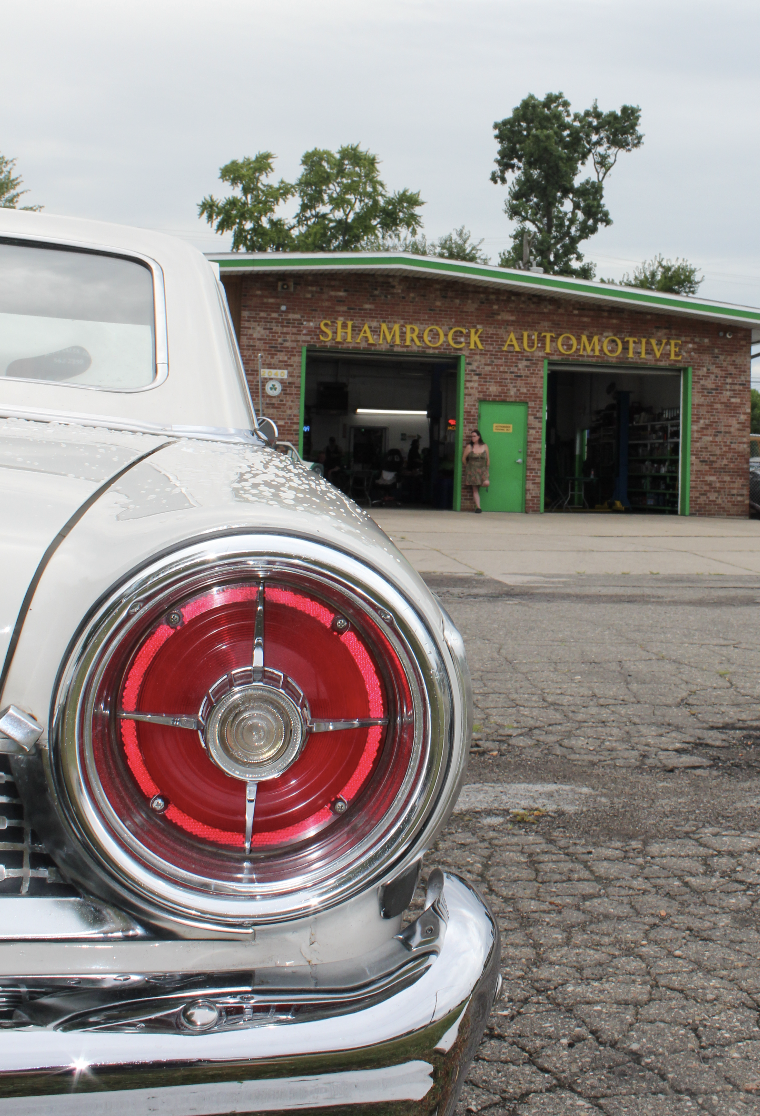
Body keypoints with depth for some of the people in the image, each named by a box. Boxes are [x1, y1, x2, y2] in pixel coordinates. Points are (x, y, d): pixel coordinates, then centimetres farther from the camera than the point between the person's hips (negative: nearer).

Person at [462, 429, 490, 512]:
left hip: (482, 469, 1)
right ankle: (478, 507, 0)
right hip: (472, 470, -1)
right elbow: (463, 459, 6)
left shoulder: (485, 446, 5)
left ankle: (480, 485, 10)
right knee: (475, 490, -3)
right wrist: (468, 468, 10)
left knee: (486, 483, -25)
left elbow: (488, 459, 11)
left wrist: (486, 470, 10)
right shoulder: (469, 447, 1)